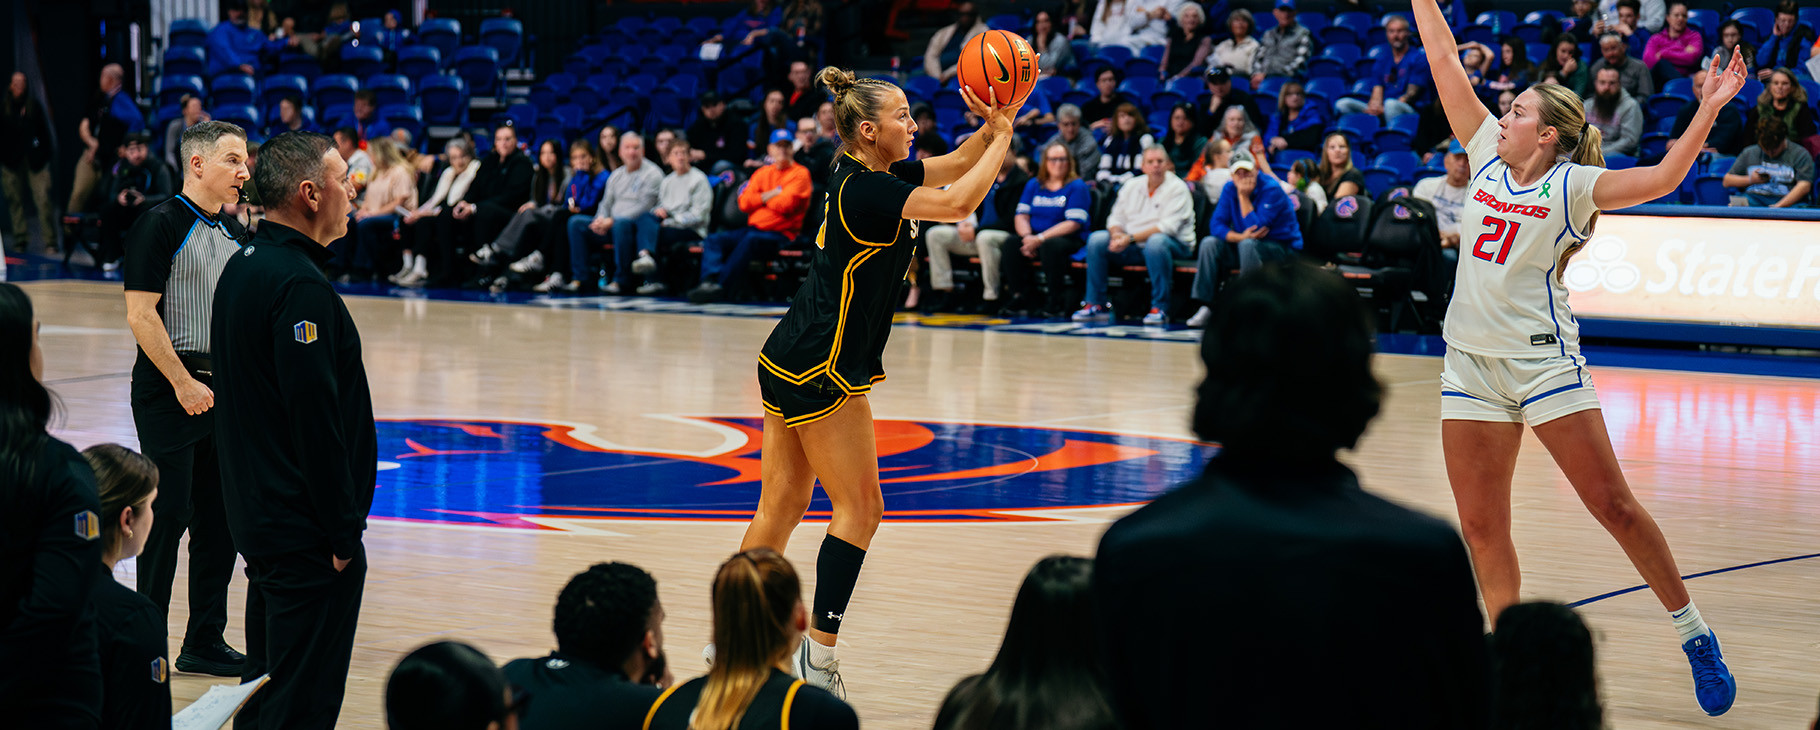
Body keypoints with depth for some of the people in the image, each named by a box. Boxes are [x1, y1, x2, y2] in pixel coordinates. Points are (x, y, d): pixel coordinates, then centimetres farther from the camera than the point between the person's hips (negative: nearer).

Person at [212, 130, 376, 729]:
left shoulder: (242, 267, 11)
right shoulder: (300, 285, -20)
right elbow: (316, 417, -23)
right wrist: (343, 532, -18)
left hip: (257, 516, 10)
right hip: (305, 533, -10)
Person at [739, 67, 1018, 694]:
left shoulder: (873, 175, 10)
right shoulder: (864, 190, -18)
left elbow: (957, 166, 18)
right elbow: (960, 203, -24)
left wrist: (994, 126, 0)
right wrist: (1003, 134, -13)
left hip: (789, 362, 9)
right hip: (819, 371, -9)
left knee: (782, 508, 12)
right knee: (860, 507, -3)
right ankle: (818, 656, -2)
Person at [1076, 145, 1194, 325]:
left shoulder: (1177, 188, -7)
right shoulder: (1132, 186, 11)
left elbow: (1168, 226, -19)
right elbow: (1116, 218, 12)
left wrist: (1131, 238, -24)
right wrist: (1117, 234, -15)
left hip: (1176, 245, -5)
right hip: (1134, 248, 6)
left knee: (1156, 242, -39)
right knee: (1097, 239, -13)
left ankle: (1160, 308, -33)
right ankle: (1095, 305, -12)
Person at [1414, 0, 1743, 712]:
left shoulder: (1572, 185, -6)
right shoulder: (1488, 154, 9)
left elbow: (1660, 178, -19)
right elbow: (1445, 63, 11)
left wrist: (1708, 112, -27)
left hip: (1543, 359, -5)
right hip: (1470, 360, 5)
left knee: (1613, 504, -5)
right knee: (1482, 527, 4)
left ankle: (1694, 633, 8)